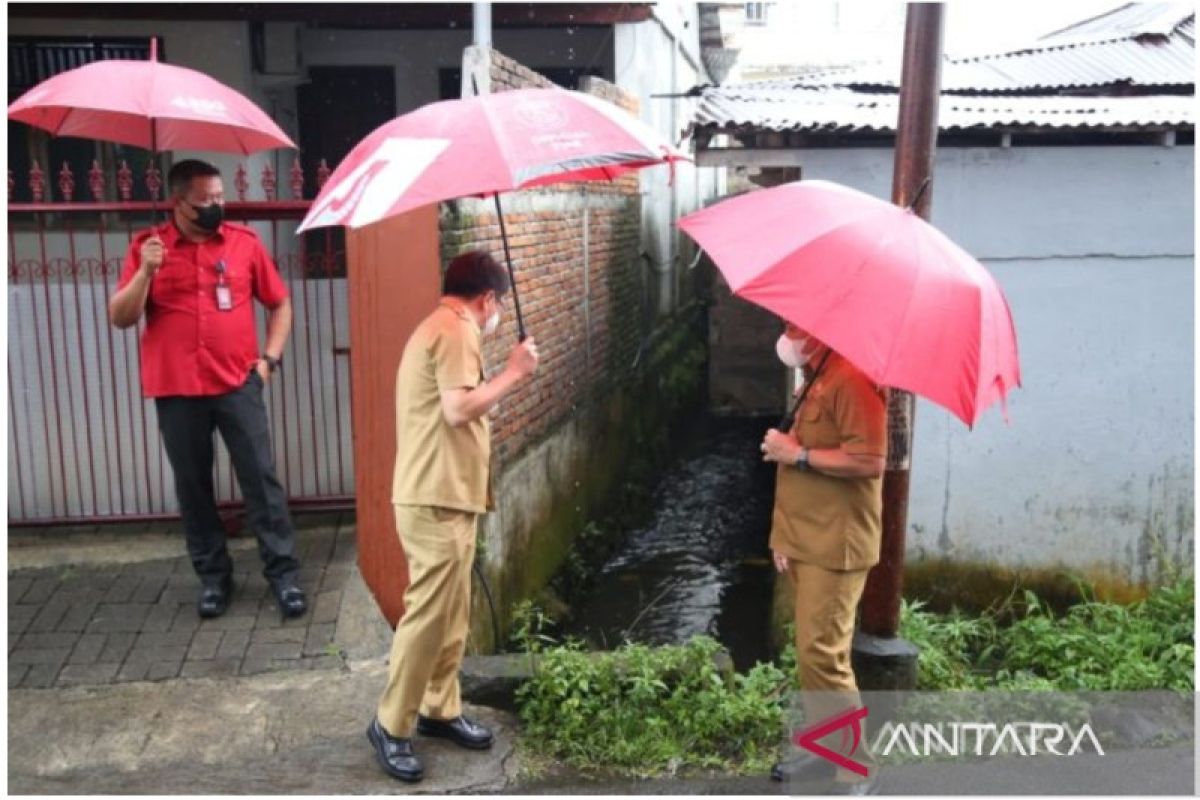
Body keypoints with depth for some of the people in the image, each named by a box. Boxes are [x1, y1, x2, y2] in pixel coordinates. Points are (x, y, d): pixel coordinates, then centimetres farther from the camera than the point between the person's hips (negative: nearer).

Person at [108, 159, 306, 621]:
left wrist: (269, 358, 1)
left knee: (261, 478, 0)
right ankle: (213, 577, 23)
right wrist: (145, 272, -17)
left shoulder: (243, 241, 2)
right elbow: (120, 318, -2)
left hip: (238, 385, 0)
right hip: (176, 391, 1)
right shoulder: (147, 246, 1)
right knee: (192, 487, 9)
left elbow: (280, 303, 11)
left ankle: (283, 574, 9)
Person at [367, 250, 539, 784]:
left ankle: (439, 709, 27)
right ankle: (391, 725, 8)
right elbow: (459, 409, -24)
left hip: (439, 495, 11)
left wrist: (501, 379, 22)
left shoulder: (436, 327, 20)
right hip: (437, 500, -11)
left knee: (452, 615, 16)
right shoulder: (457, 330, -13)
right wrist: (512, 374, -14)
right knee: (429, 616, -4)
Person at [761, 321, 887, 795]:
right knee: (811, 652, 16)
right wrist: (785, 534, 15)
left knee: (823, 655, -7)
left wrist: (796, 454, -19)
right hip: (806, 541, 10)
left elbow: (869, 459, -27)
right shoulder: (816, 377, 16)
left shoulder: (852, 378, -17)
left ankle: (854, 772, 5)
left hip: (835, 544, -10)